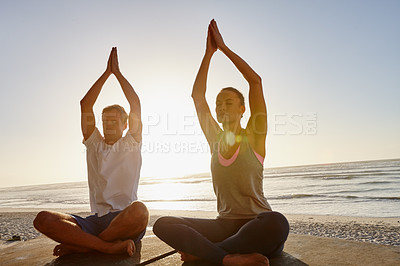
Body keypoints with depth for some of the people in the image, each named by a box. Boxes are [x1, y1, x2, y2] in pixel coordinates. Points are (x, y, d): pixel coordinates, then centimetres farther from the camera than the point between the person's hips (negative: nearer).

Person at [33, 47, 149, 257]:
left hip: (126, 220, -2)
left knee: (139, 210, -39)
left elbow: (135, 104, 0)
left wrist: (117, 72, 7)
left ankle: (78, 244, -16)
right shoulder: (94, 144, 16)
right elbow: (85, 105, 10)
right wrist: (106, 73, 11)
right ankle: (110, 246, -25)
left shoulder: (131, 144, 9)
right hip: (95, 222, 3)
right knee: (42, 219, -20)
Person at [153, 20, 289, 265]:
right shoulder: (216, 140, 9)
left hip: (256, 225, -3)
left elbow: (255, 80, -8)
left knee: (277, 223, -39)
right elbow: (197, 95, 7)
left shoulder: (254, 138, -2)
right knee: (163, 224, -15)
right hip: (225, 225, 4)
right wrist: (209, 52, 7)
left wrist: (223, 46, -2)